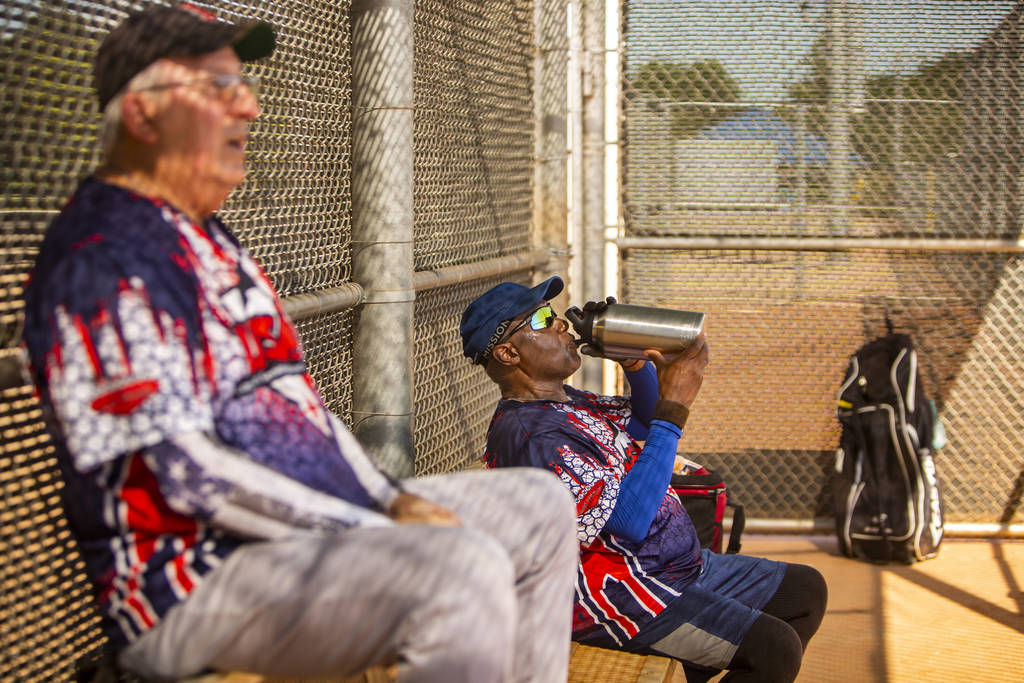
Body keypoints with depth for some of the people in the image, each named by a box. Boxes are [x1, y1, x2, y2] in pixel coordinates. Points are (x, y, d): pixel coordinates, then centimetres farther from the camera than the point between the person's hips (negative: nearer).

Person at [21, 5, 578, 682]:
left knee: (540, 505, 13)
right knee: (461, 566, -33)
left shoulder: (211, 240, 20)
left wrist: (392, 500, 7)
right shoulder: (104, 258, -15)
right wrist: (384, 534, -20)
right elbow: (180, 470, -22)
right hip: (189, 589, -11)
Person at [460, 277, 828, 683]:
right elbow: (631, 520, -29)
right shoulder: (528, 435, -22)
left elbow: (643, 421, 24)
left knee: (806, 590, 13)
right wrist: (674, 408, -25)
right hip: (620, 596, -10)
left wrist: (637, 364, 3)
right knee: (775, 648, -22)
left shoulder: (565, 400, 9)